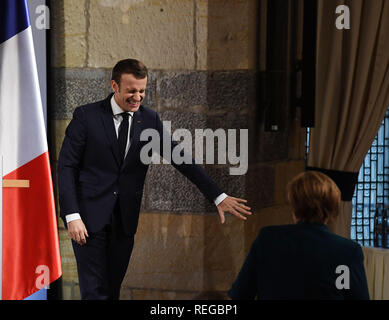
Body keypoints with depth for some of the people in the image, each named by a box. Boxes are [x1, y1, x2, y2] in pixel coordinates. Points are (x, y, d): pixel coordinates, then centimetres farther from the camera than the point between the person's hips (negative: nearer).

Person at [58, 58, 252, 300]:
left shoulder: (150, 119, 5)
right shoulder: (87, 116, -5)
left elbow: (179, 158, 4)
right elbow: (67, 166, -4)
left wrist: (218, 196, -5)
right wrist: (72, 216, -14)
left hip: (125, 218, 4)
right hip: (90, 215, -3)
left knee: (113, 288, 7)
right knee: (95, 291, -7)